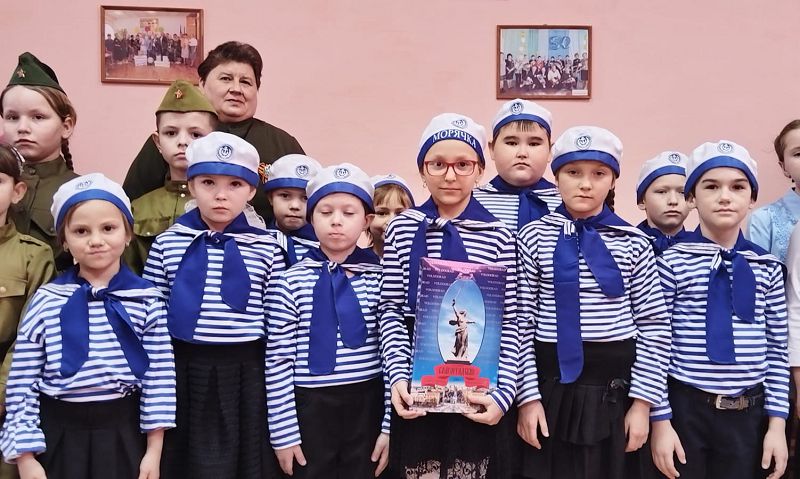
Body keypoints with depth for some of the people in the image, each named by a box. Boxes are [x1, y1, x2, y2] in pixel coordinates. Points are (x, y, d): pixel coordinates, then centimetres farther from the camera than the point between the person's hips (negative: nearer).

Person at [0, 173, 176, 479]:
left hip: (124, 431, 0)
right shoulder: (46, 301, -5)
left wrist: (154, 451, -3)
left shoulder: (147, 300, -6)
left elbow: (159, 376, -4)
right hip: (60, 434, 0)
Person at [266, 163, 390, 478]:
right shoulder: (289, 282, -3)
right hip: (309, 411, 0)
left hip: (367, 408, 1)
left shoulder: (382, 279, -1)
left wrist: (391, 425, -3)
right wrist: (283, 431, -4)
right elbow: (278, 360, -3)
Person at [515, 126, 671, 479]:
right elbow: (522, 322, -4)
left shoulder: (633, 242, 1)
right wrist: (528, 396, -6)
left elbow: (654, 326, 0)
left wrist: (642, 401, -4)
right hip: (552, 388, -1)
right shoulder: (534, 237, -2)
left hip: (617, 389, 1)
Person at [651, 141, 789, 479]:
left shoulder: (768, 268, 4)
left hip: (748, 414, 3)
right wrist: (661, 420, -9)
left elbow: (777, 351, 5)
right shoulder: (671, 262, -7)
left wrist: (777, 422, 2)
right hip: (685, 409, -3)